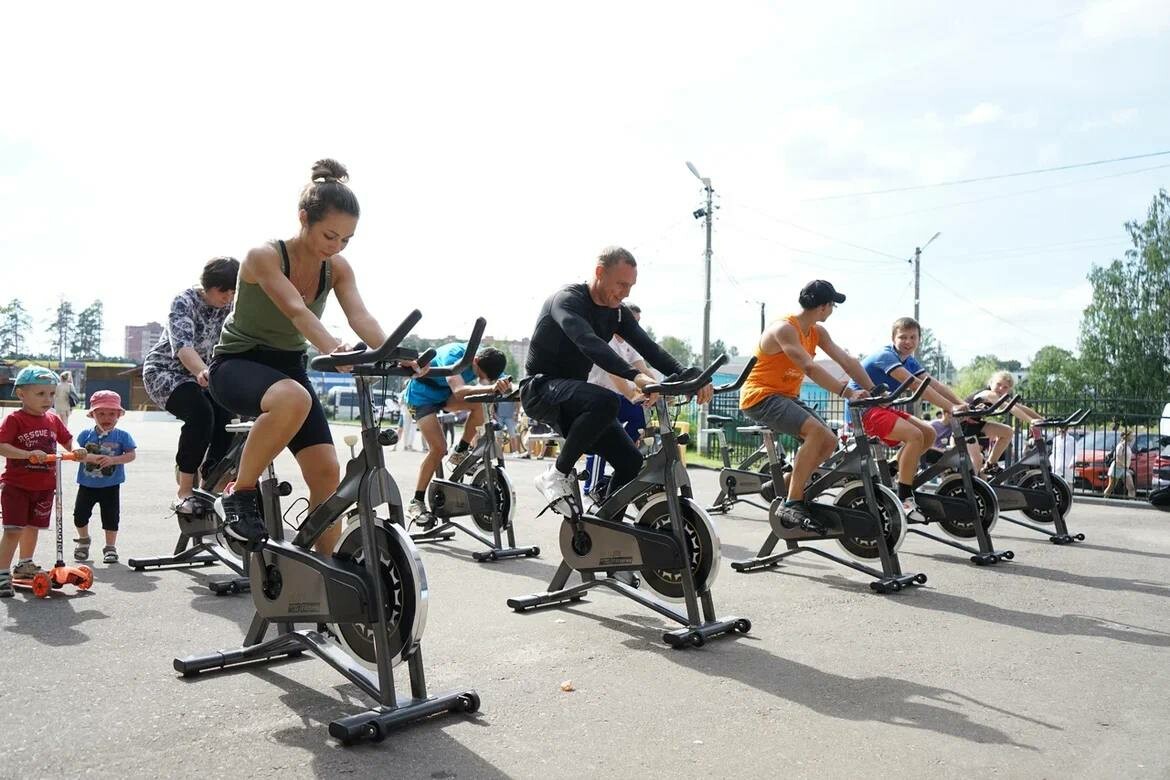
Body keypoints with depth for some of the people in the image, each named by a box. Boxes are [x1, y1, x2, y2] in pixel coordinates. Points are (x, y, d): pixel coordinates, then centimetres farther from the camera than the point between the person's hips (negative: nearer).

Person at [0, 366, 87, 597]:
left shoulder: (53, 420, 6)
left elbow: (68, 440, 14)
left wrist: (76, 450, -8)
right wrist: (28, 453, -36)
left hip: (44, 486, 6)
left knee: (32, 526, 19)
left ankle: (24, 565, 37)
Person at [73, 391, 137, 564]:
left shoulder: (122, 436, -6)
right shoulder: (86, 434, -2)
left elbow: (130, 455, -12)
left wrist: (112, 460, -26)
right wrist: (91, 457, -25)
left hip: (110, 486, -2)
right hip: (87, 484, 2)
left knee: (111, 517, 3)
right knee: (80, 514, 9)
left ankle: (110, 547, 17)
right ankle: (83, 540, 36)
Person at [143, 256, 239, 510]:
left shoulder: (230, 307, -5)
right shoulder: (185, 301, -23)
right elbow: (183, 345, -39)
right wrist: (202, 372, -60)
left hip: (199, 373, 6)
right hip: (166, 371, -6)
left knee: (227, 418, -20)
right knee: (201, 414, -33)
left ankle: (210, 488, -5)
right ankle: (185, 492, -23)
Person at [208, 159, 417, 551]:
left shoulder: (337, 268, -4)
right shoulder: (264, 256, -20)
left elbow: (361, 317, -21)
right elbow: (296, 311, -37)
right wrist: (332, 348, -56)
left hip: (288, 367, 5)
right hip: (237, 363, -5)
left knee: (327, 471, -10)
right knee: (293, 399, -40)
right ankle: (240, 494, -20)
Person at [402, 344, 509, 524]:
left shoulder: (484, 360, -16)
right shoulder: (453, 355, -36)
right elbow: (459, 391, -50)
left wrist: (503, 386, -41)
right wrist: (492, 388, -65)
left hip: (444, 395, 6)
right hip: (421, 396, -6)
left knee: (482, 403, -22)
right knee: (439, 448, -22)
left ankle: (460, 452, -5)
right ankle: (416, 503, -11)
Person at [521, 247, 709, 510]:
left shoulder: (617, 313, 4)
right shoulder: (568, 299, -19)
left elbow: (649, 349, -7)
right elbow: (589, 343, -37)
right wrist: (635, 376, -51)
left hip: (573, 392, 8)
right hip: (541, 388, -7)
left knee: (631, 461, -6)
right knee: (604, 402, -37)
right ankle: (557, 475, -19)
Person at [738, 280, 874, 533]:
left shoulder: (817, 331, 7)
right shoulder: (784, 329, -20)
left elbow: (847, 361, 1)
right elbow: (810, 369, -31)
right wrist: (848, 392, -37)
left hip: (787, 396, 9)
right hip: (760, 396, -9)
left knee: (829, 441, -4)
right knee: (816, 430, -28)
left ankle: (784, 487, 11)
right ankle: (792, 504, -23)